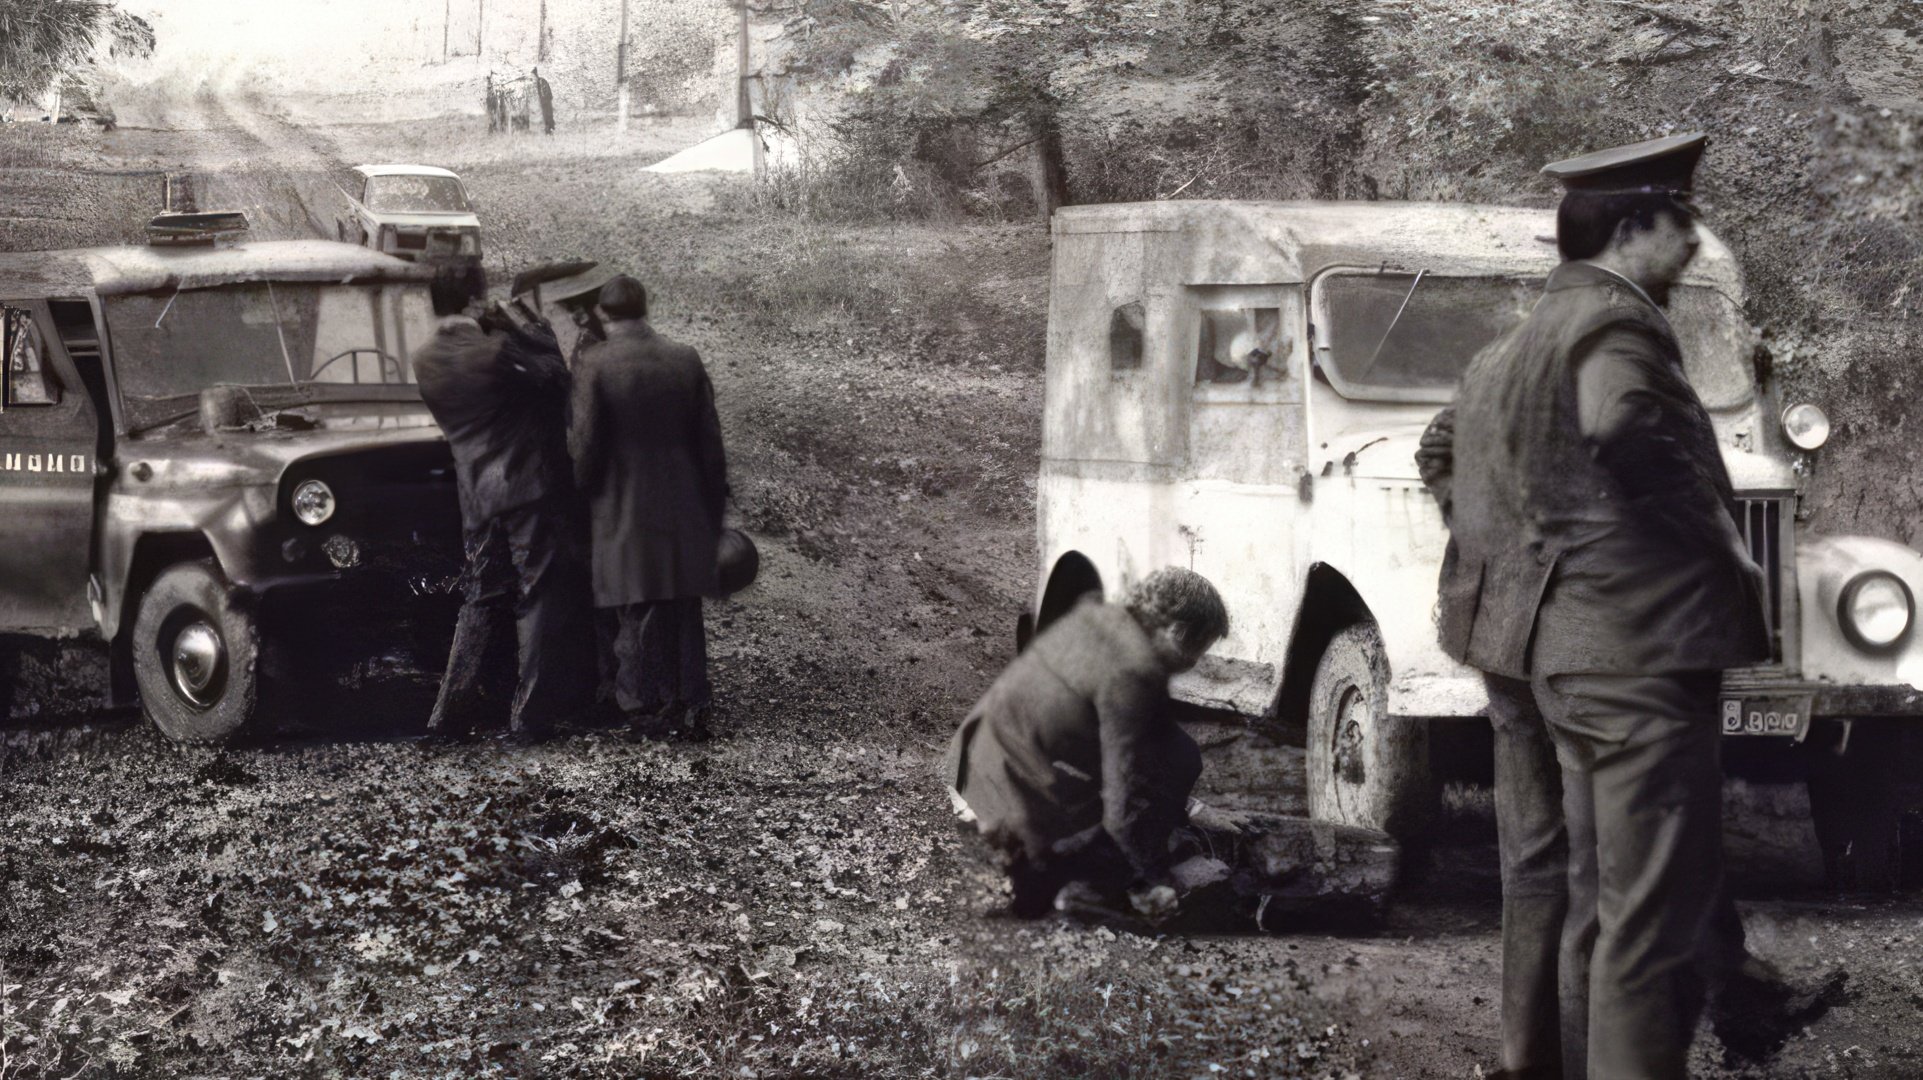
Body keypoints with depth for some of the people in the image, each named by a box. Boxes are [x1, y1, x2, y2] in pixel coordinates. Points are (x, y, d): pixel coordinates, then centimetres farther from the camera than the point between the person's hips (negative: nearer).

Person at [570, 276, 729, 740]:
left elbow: (585, 444, -10)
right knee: (685, 613, 12)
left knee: (637, 617, 5)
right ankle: (691, 706, 14)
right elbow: (710, 442, 3)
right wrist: (714, 508, 12)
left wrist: (584, 495, 5)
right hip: (684, 512, 3)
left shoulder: (595, 363, -10)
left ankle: (648, 707, 7)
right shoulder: (685, 360, 1)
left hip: (624, 514, -3)